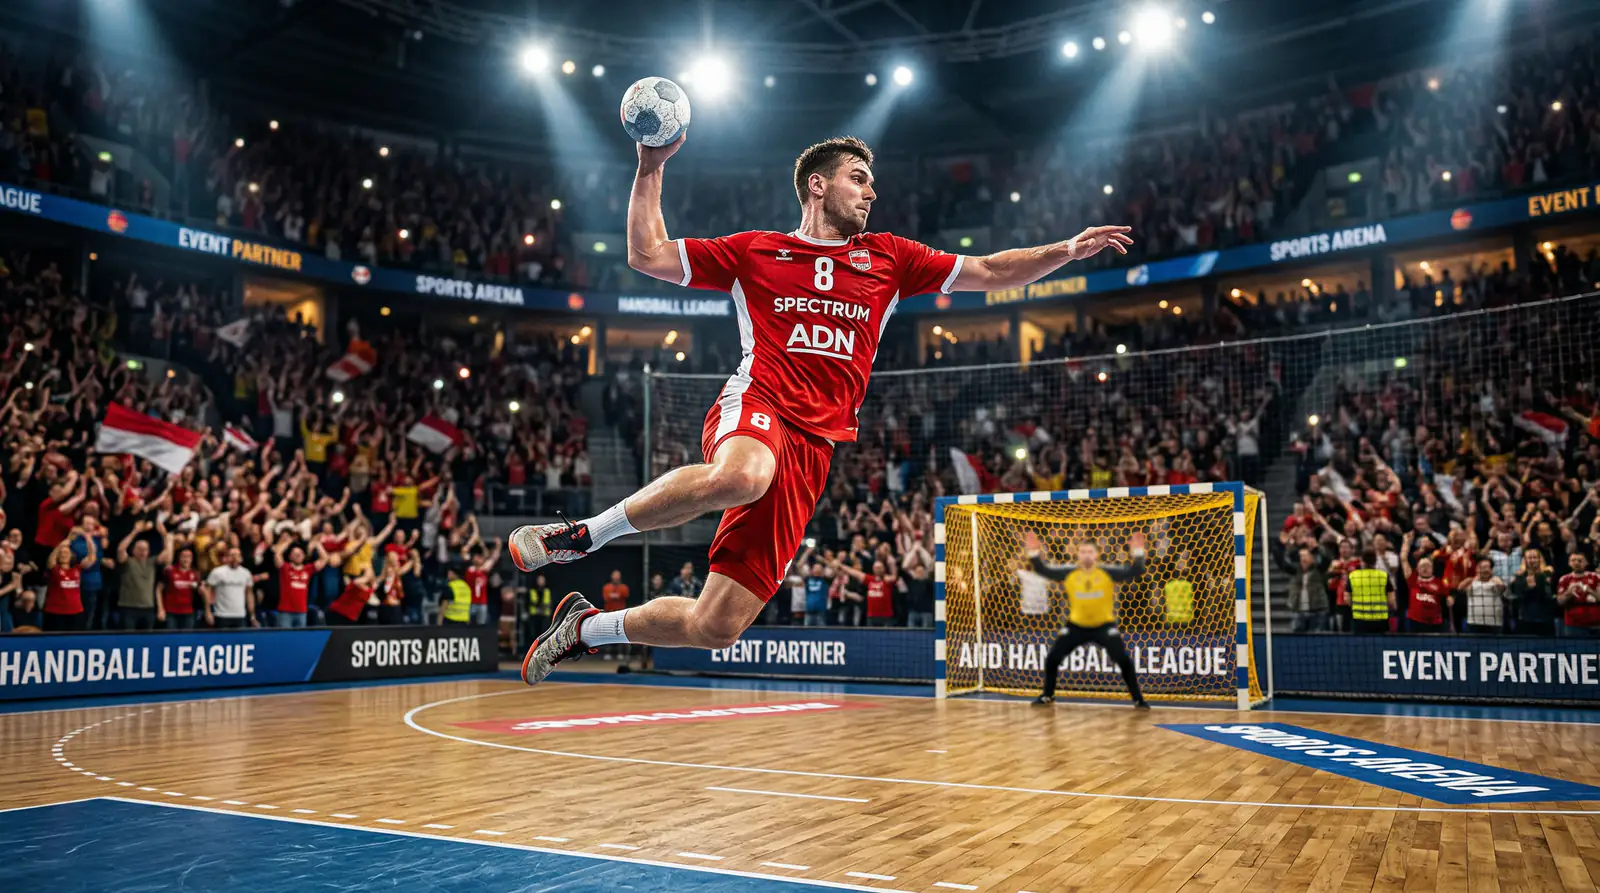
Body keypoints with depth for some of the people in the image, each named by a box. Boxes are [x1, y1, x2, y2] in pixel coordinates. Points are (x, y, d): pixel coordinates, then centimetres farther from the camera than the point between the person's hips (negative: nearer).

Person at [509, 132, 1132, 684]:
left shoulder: (887, 258, 23)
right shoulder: (755, 251, 16)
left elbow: (989, 272, 23)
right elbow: (647, 256, 16)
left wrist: (1065, 250, 11)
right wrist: (651, 168, 9)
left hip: (812, 449, 3)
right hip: (756, 408, -2)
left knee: (716, 628, -6)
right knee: (740, 477, -44)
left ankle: (585, 627, 20)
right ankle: (582, 535, -22)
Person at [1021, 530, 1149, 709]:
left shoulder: (1109, 572, -13)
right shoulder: (1068, 573, -9)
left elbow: (1135, 571, -16)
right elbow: (1044, 570, -7)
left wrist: (1138, 553, -30)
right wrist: (1034, 553, -20)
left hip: (1104, 625, -2)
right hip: (1076, 625, 2)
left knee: (1124, 660, -13)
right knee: (1052, 658, 1)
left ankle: (1138, 699, 5)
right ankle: (1047, 696, 24)